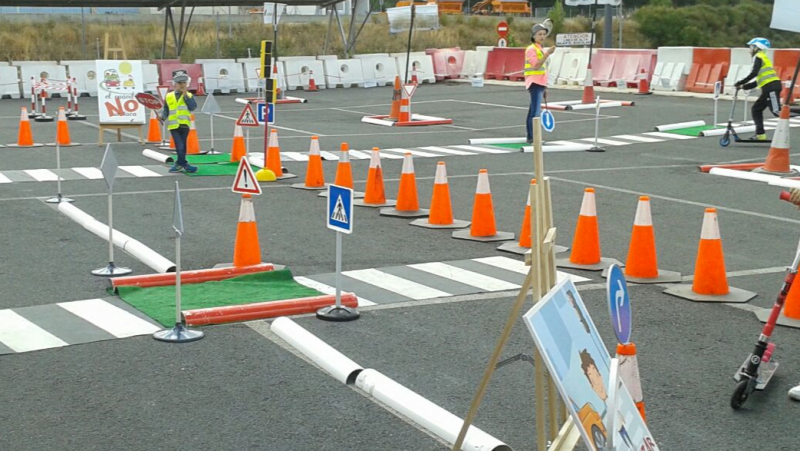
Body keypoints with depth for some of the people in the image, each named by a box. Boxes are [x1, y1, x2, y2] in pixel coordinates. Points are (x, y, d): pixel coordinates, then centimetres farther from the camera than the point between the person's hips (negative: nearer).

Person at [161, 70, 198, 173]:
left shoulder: (189, 96, 5)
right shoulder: (169, 96, 5)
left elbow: (193, 107, -12)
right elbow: (166, 110, 9)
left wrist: (185, 95, -13)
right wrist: (163, 116, -11)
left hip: (185, 125, 1)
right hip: (174, 125, -1)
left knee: (182, 146, 10)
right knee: (180, 146, -11)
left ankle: (179, 163, 24)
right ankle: (184, 164, -4)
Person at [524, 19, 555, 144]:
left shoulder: (541, 49, 18)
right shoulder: (531, 49, -10)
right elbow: (536, 65, -23)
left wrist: (544, 87, 23)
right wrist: (547, 54, -30)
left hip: (540, 83, 10)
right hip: (535, 83, -10)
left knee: (533, 111, 11)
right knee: (536, 111, -16)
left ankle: (531, 137, 15)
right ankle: (532, 137, -19)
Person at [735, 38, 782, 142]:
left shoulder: (758, 57, 0)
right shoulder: (763, 59, 28)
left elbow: (754, 73, -14)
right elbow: (758, 81, 26)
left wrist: (741, 82, -8)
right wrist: (744, 86, 21)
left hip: (772, 87, -10)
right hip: (769, 89, 10)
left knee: (776, 110, -18)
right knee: (756, 109, 12)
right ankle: (760, 135, 10)